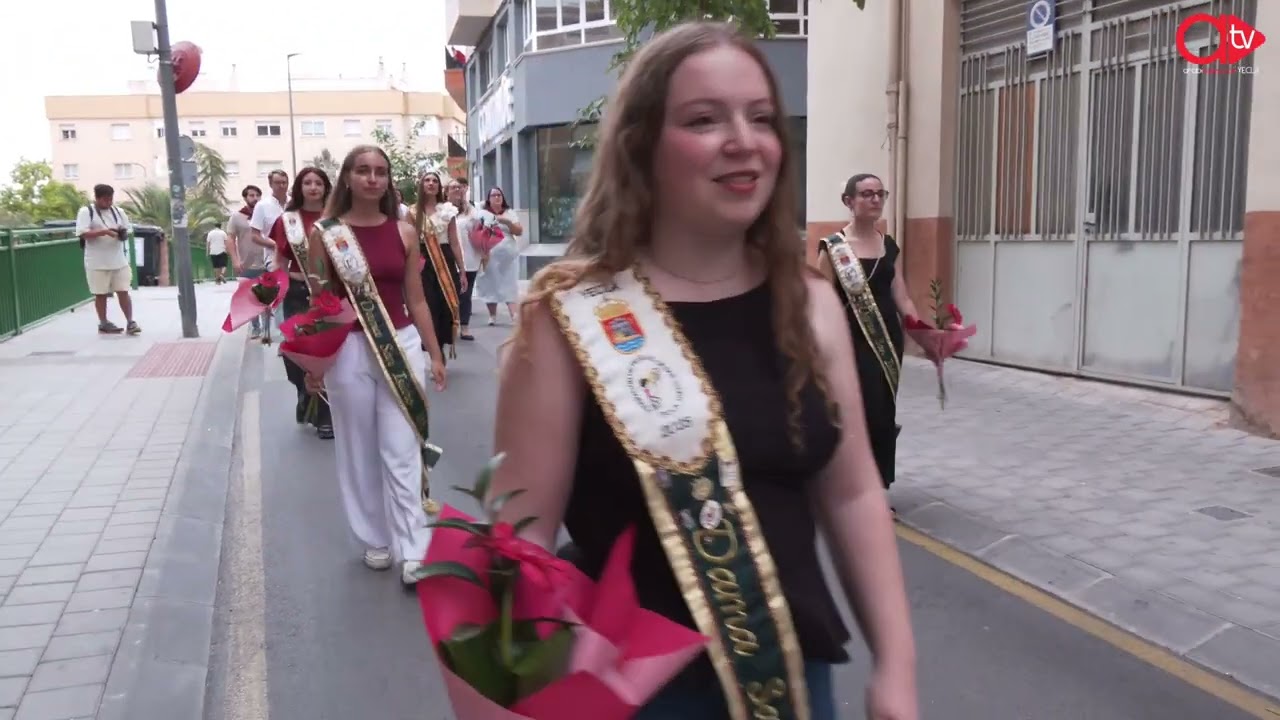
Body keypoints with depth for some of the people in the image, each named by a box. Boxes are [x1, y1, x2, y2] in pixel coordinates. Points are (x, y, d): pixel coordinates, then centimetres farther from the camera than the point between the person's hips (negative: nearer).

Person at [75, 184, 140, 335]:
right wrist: (104, 232, -25)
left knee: (123, 291, 1)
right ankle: (104, 324, 16)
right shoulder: (86, 212, -5)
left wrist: (124, 234, -10)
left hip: (119, 260, 3)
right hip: (97, 262, -3)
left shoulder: (118, 212, 9)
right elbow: (83, 233, -15)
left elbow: (128, 229, 14)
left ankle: (130, 322, 3)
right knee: (100, 294, 7)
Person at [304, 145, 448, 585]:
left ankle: (413, 551, 2)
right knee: (360, 451, 9)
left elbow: (416, 300, 8)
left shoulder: (404, 232, 4)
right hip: (348, 350, -1)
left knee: (402, 453, -1)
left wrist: (435, 354, 7)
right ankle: (376, 540, 24)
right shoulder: (325, 234, -2)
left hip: (402, 346, 1)